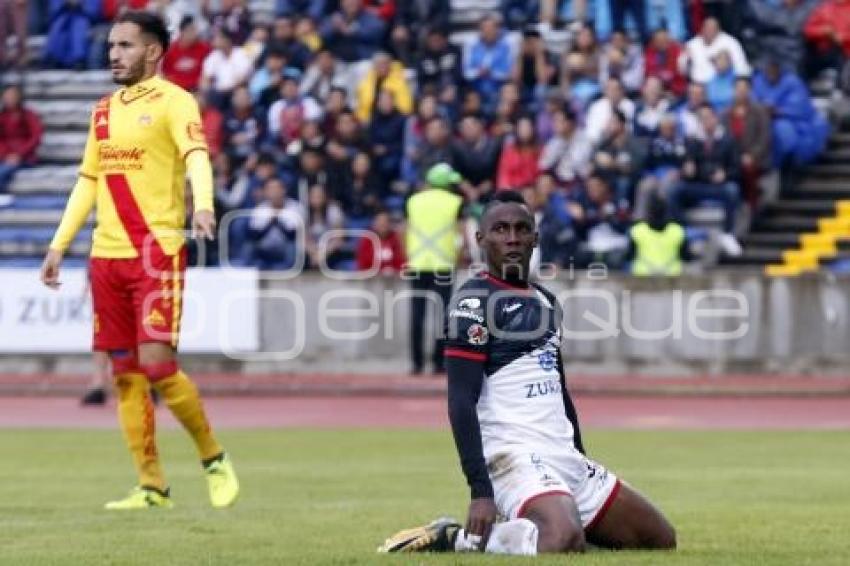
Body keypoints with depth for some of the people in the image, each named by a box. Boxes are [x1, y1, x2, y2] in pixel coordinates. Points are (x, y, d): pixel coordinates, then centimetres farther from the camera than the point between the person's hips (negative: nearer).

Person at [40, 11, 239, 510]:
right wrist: (59, 246, 19)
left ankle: (214, 458, 5)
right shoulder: (105, 110, 17)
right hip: (107, 254, 7)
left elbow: (197, 156, -20)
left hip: (158, 251, -7)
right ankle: (152, 487, 9)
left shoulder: (174, 102, -4)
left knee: (156, 363, -15)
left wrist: (203, 206, -39)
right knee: (125, 373, 4)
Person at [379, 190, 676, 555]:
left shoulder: (547, 302, 19)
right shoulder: (475, 300, -7)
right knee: (564, 542, -36)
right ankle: (452, 539, -14)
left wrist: (583, 464, 23)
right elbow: (461, 401, -15)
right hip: (517, 455, -9)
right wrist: (480, 491, -23)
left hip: (566, 457, 9)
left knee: (661, 539, 9)